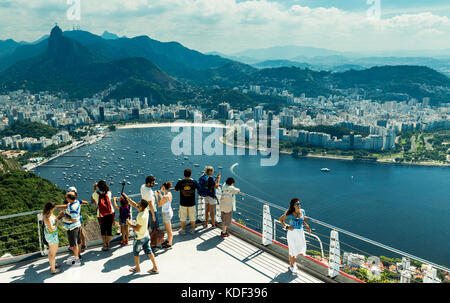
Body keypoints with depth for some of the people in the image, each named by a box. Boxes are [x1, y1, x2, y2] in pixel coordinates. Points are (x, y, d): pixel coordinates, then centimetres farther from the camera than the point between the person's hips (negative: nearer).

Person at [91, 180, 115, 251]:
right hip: (110, 214, 1)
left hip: (101, 215, -1)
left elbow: (93, 201, 10)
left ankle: (105, 245, 14)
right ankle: (108, 245, 17)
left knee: (103, 229, 14)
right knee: (109, 229, 11)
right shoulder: (109, 193, -6)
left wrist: (94, 189, 11)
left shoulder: (96, 194, -10)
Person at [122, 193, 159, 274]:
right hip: (146, 236, 7)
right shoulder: (145, 210, -8)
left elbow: (137, 229, -25)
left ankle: (137, 268, 33)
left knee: (136, 252, 16)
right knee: (148, 251, 14)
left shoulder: (141, 217, -32)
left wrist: (130, 224, -12)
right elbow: (134, 205, 5)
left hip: (140, 238, -7)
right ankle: (155, 268, 18)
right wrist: (127, 198, 3)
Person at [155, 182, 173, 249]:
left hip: (166, 213, -9)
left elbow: (159, 205, -14)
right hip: (169, 212, 9)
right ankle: (168, 240, 43)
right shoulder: (169, 193, -2)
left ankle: (170, 244, 19)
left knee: (169, 229, 5)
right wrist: (160, 195, 12)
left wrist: (157, 196, -8)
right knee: (167, 228, 26)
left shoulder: (165, 197, -28)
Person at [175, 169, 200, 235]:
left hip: (183, 203, 0)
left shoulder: (180, 182, -12)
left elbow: (176, 190, 3)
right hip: (192, 203, 0)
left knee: (183, 217, 13)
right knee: (192, 217, 15)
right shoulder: (194, 182, -10)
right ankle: (193, 229, 25)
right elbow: (199, 188, 9)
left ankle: (182, 230, 20)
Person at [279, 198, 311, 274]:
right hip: (292, 232, -5)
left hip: (300, 232, 5)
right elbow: (281, 219, -4)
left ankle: (293, 261, 38)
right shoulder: (290, 214, -16)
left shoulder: (302, 211, -3)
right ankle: (291, 266, 25)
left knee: (301, 249, 11)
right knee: (293, 250, 4)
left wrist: (306, 225, 0)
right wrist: (286, 227, -12)